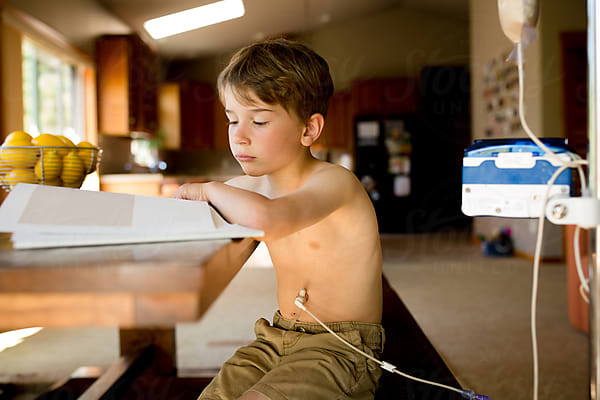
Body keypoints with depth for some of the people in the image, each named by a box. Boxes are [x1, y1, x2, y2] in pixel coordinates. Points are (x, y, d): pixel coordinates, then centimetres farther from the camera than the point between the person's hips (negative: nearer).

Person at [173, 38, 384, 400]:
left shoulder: (334, 181, -19)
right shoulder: (254, 185, 4)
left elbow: (265, 216, -41)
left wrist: (210, 188, -22)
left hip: (341, 347, -7)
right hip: (277, 339, 7)